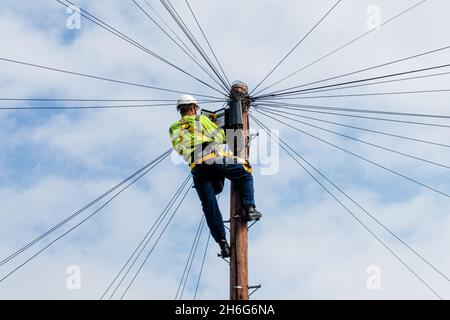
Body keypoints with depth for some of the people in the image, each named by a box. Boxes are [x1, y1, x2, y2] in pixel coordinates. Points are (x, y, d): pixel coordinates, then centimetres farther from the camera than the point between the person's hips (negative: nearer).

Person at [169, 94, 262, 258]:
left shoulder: (173, 129, 23)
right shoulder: (201, 119, 14)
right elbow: (221, 136, 15)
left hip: (197, 168, 3)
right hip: (215, 158, -3)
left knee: (209, 205, 2)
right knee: (245, 175, 17)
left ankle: (223, 243, -4)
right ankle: (249, 209, 0)